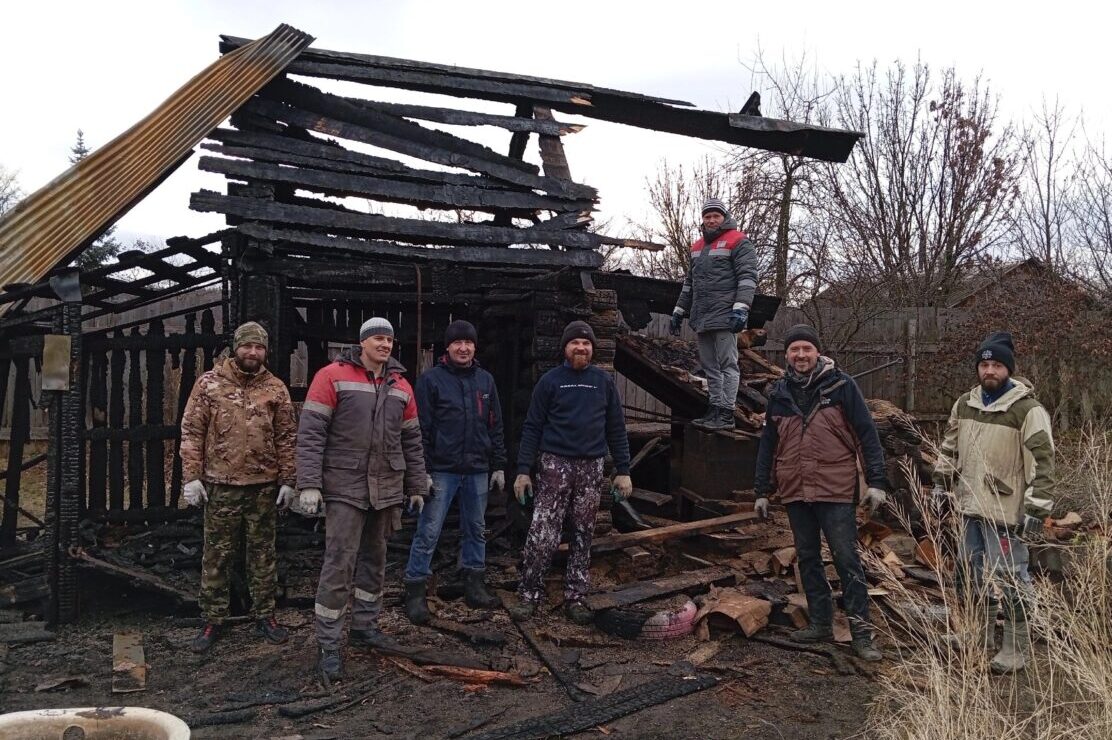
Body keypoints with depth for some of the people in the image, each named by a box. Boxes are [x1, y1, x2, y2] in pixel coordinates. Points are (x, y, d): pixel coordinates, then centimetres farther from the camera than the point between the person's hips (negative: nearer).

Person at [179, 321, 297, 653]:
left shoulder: (276, 388, 3)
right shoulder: (209, 383, 0)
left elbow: (286, 438, 4)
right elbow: (191, 432, -1)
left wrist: (287, 481, 0)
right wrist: (191, 477, -6)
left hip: (264, 486, 1)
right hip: (220, 485, -1)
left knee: (263, 553, 10)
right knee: (217, 555, 7)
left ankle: (265, 615, 22)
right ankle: (213, 619, 19)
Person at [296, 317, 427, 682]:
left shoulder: (401, 387, 10)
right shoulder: (332, 377, -7)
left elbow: (411, 441, 16)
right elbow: (310, 433, -10)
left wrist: (417, 486, 15)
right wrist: (309, 484, -16)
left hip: (387, 490, 6)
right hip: (345, 490, -6)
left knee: (375, 559, 15)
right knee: (339, 564, -6)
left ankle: (365, 626, 30)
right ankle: (328, 645, 3)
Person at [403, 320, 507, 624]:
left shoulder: (485, 380, 11)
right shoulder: (431, 379, -4)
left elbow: (495, 427, 14)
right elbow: (421, 429, -7)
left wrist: (498, 466, 10)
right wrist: (422, 471, -11)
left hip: (478, 471, 5)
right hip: (442, 470, -5)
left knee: (476, 530, 13)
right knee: (428, 533, -3)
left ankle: (474, 587, 25)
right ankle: (415, 592, 6)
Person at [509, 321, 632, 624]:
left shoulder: (604, 382, 8)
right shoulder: (550, 381, 2)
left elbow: (616, 429, 10)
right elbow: (532, 427, 1)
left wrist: (623, 470, 4)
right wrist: (523, 469, -6)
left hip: (592, 468, 2)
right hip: (555, 465, -2)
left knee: (583, 536, 7)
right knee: (542, 535, -8)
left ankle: (575, 598, 17)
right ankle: (529, 595, 4)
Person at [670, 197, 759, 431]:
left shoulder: (738, 242, -2)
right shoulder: (698, 246, 22)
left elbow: (747, 277, -11)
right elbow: (689, 282, 29)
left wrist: (741, 307, -21)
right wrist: (680, 310, 27)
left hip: (724, 316, -8)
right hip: (702, 317, 8)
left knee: (727, 365, -7)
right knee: (710, 367, 10)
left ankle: (726, 414, -7)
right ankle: (714, 410, 15)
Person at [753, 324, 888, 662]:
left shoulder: (840, 385, -5)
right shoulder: (779, 393, 8)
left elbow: (867, 434, -5)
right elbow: (768, 444, 13)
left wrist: (876, 481, -10)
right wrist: (763, 491, 13)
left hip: (836, 491, -5)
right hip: (795, 493, 5)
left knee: (847, 559, -3)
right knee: (807, 559, 12)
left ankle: (862, 632, 4)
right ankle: (821, 622, 24)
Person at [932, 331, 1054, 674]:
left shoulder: (1028, 410, -13)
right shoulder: (964, 404, 8)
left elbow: (1042, 463, -15)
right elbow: (949, 449, 18)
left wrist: (1036, 509, -18)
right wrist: (940, 487, 15)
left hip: (1005, 511, -7)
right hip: (970, 507, 7)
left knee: (1011, 579, -1)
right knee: (969, 573, 16)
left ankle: (1017, 647, 15)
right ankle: (981, 636, 32)